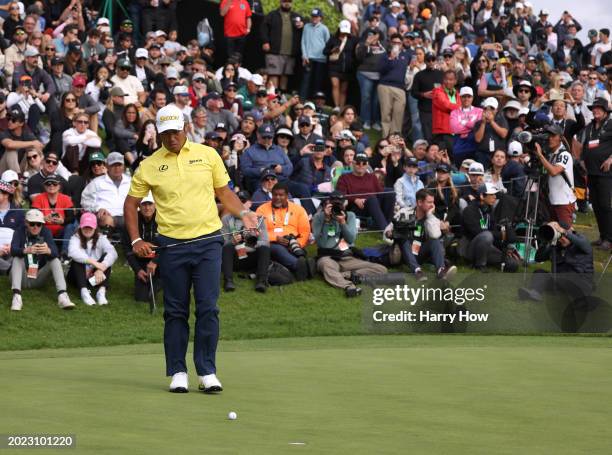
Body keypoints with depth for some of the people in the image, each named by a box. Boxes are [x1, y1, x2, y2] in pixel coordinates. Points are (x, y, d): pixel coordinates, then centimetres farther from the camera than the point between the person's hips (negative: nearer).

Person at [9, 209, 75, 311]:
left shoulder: (45, 232, -1)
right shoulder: (19, 232, -5)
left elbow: (55, 253, -19)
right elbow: (13, 250, -25)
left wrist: (48, 251, -45)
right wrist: (26, 250, -48)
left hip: (38, 278, 1)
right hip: (22, 278, -1)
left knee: (55, 260, -18)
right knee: (17, 259, -26)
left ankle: (62, 296, -38)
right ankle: (16, 296, -43)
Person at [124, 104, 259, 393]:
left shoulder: (208, 155, 5)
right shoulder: (149, 166, 3)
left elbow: (224, 192, 13)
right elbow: (130, 204, 11)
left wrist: (243, 213, -4)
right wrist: (135, 240, 2)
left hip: (207, 242, 0)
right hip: (171, 246, 0)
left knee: (208, 309, -5)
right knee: (176, 312, 4)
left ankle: (207, 372, 2)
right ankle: (177, 373, 11)